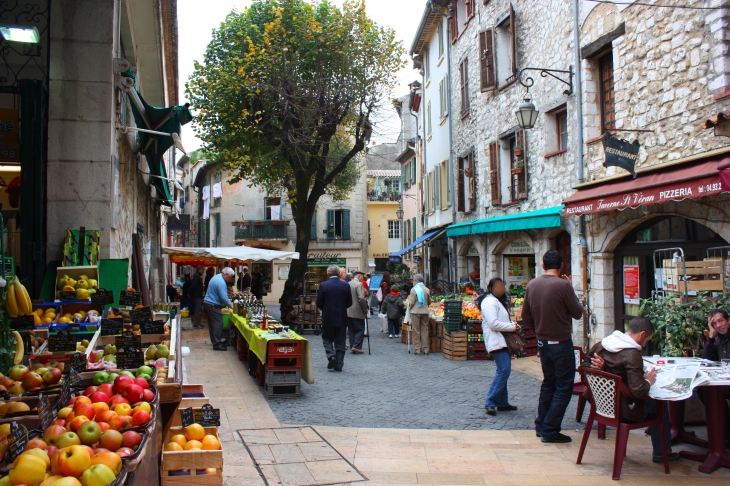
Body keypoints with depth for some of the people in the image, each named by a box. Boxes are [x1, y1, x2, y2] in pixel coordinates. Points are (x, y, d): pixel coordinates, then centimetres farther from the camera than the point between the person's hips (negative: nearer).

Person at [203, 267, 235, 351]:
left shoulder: (217, 277, 12)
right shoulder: (221, 282, -22)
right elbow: (224, 297, -24)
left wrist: (228, 300, 19)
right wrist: (230, 305, -8)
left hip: (208, 303, 11)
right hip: (213, 305, -11)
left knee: (212, 323, 16)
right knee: (218, 323, -8)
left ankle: (214, 341, 25)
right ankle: (217, 344, -7)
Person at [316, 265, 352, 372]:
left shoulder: (323, 285, -9)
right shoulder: (346, 286, -3)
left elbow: (319, 303, -6)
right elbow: (349, 303, 3)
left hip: (328, 318, -2)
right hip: (342, 318, 2)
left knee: (327, 339, 13)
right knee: (340, 342, 10)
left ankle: (331, 356, -9)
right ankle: (339, 365, 9)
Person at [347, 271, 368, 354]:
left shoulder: (348, 284, 10)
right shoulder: (359, 284, -13)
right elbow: (361, 298, -21)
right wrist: (365, 309, -11)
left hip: (348, 312, 7)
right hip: (357, 312, -7)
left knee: (352, 330, 12)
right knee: (360, 329, 1)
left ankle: (352, 347, 11)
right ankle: (356, 347, -7)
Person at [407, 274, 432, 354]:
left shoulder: (413, 290, -9)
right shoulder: (427, 290, 3)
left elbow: (411, 303, -9)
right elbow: (429, 302, 12)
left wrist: (409, 299, 11)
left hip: (415, 312, -4)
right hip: (425, 312, 4)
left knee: (416, 331, 3)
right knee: (424, 330, 8)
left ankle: (417, 349, 4)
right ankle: (425, 349, 10)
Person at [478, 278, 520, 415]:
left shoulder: (499, 301, 21)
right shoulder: (489, 302, -13)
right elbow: (494, 324, -21)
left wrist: (513, 324, 7)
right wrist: (512, 327, -14)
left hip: (503, 341, 11)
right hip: (496, 341, -11)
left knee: (503, 371, 12)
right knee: (504, 370, -16)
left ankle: (502, 403, 18)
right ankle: (490, 403, -13)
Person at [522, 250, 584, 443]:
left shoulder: (532, 285, 1)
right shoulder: (563, 285, -18)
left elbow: (525, 315, 8)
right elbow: (577, 313, -8)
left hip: (542, 342, 7)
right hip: (561, 343, -7)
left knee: (548, 383, 20)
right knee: (564, 387, 3)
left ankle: (541, 426, 24)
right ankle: (550, 431, 3)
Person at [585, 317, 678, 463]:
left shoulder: (601, 344, -2)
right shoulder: (632, 355, -25)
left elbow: (585, 365, 7)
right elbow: (638, 390, -28)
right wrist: (648, 381, -9)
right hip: (624, 411, -8)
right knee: (660, 403, 15)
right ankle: (662, 453, 27)